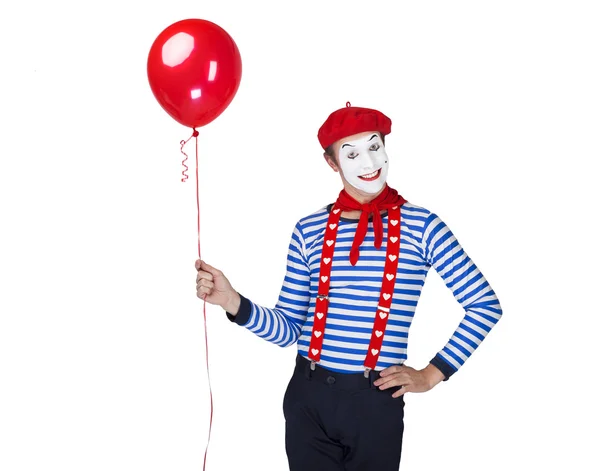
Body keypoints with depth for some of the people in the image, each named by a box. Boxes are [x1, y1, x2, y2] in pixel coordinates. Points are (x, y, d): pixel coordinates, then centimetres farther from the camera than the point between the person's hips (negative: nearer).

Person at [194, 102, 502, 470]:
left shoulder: (420, 225, -4)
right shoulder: (309, 230, 3)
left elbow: (485, 305, -1)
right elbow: (288, 330, 5)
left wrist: (432, 374, -3)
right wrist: (233, 302, -11)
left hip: (377, 401, -1)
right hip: (308, 398, 2)